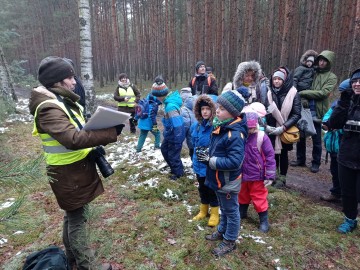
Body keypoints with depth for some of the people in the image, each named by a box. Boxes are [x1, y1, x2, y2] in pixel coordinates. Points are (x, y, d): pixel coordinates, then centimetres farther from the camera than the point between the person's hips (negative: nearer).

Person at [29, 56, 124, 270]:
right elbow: (73, 139, -37)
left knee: (74, 214, 23)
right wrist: (111, 132, -37)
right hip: (69, 174, -10)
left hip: (78, 167, 10)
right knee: (76, 218, 4)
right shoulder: (49, 109, -24)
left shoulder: (63, 101, 8)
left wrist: (92, 149, 2)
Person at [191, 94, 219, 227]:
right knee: (202, 188, 22)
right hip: (199, 163, 6)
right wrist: (198, 150, 6)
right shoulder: (196, 125, 0)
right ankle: (203, 210, 42)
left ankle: (214, 213, 33)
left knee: (212, 189, 12)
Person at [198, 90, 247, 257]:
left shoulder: (235, 134, -28)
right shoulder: (221, 127, 1)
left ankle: (229, 241, 32)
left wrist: (210, 161, -27)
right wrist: (208, 154, -4)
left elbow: (234, 162, -33)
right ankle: (222, 231, 48)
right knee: (224, 208, 27)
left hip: (228, 182, -9)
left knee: (231, 211, 13)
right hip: (219, 179, 9)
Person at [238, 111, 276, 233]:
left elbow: (270, 156, -14)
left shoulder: (262, 137, -17)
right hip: (242, 174, 4)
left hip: (257, 176, -4)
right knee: (243, 195, 23)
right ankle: (242, 212, 47)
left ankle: (264, 221, 27)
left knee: (259, 198, 8)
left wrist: (270, 176, -14)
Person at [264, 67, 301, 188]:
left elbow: (297, 114, -11)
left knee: (283, 154, 11)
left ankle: (282, 178, 28)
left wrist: (283, 128, -19)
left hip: (286, 131, -2)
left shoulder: (293, 94, -8)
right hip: (271, 131, 2)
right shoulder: (269, 93, 2)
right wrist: (266, 126, -10)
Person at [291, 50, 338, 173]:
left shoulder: (332, 77, 0)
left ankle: (316, 163, 22)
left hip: (317, 112, -3)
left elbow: (323, 93, -14)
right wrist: (303, 98, -16)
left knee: (316, 139, 6)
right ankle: (300, 159, 28)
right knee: (300, 136, 12)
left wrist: (303, 93, -17)